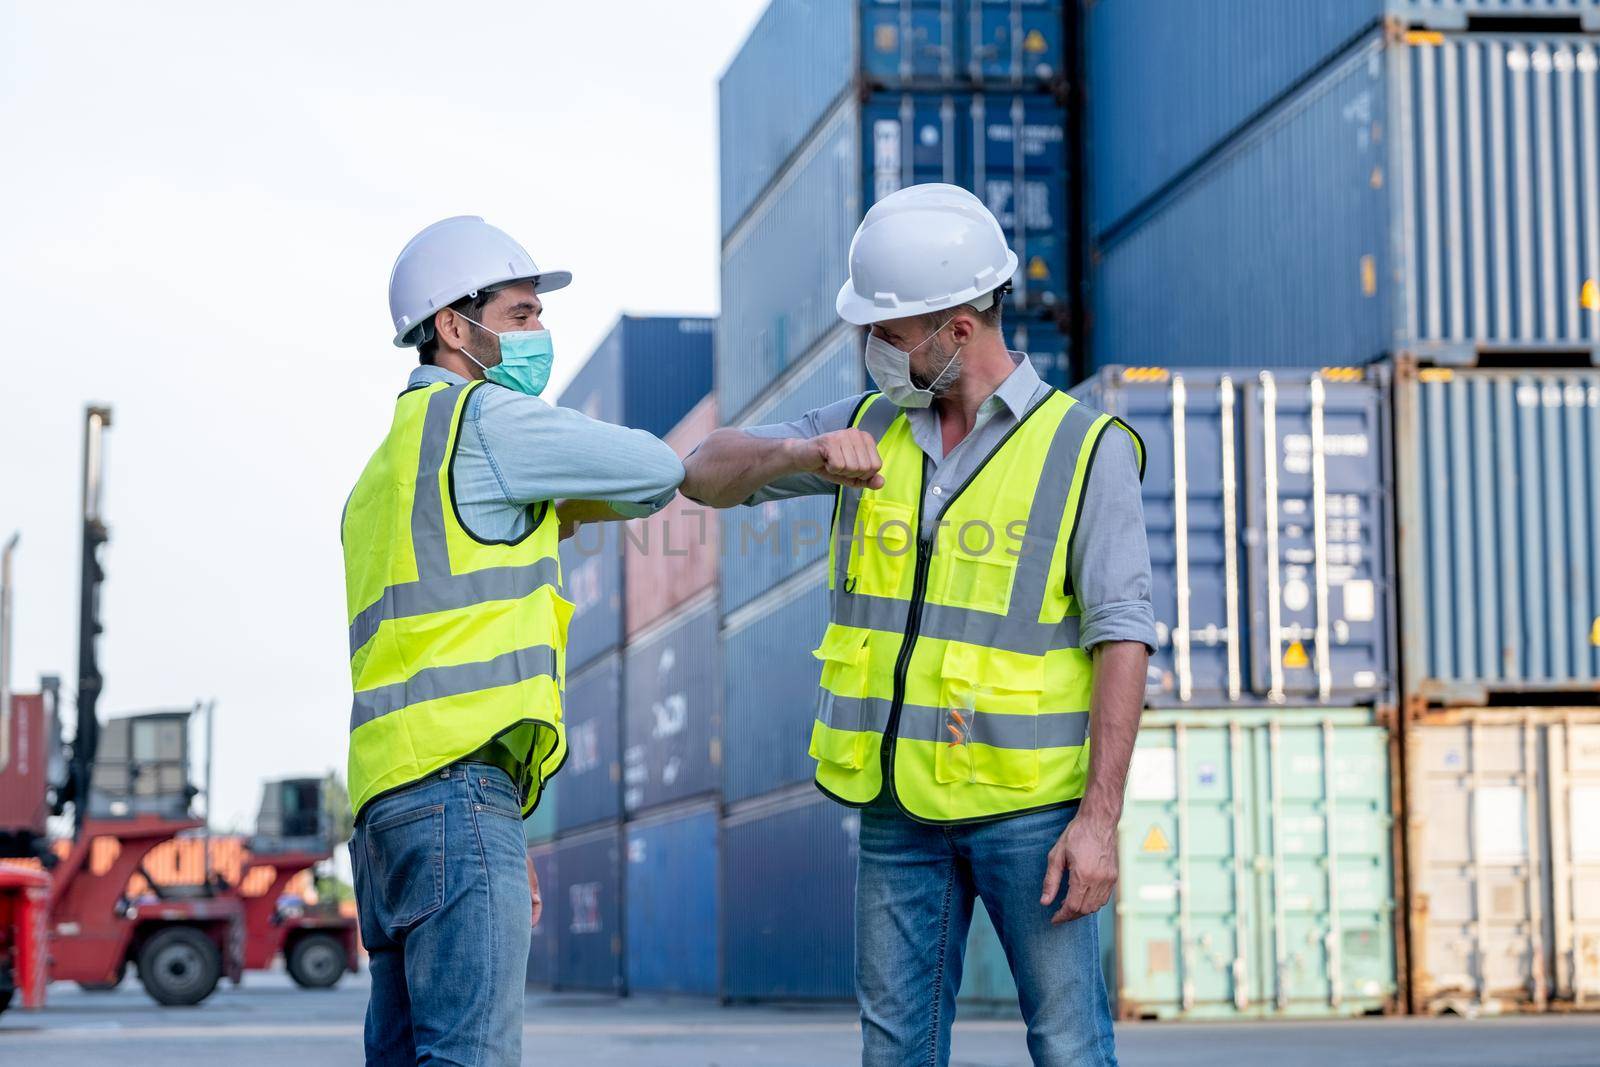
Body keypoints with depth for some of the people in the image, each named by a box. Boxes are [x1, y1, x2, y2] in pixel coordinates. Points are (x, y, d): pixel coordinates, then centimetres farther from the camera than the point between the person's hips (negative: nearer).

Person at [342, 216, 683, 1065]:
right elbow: (656, 472, 3)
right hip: (454, 785, -10)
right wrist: (566, 509, 23)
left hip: (389, 802, 10)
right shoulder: (478, 417, -2)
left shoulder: (388, 469, 27)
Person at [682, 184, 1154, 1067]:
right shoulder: (872, 427, 7)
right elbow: (707, 474, 5)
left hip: (1029, 802, -5)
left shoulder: (1085, 450, -8)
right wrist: (808, 453, -18)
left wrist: (1101, 820, -19)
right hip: (899, 805, 5)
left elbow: (1122, 639, -12)